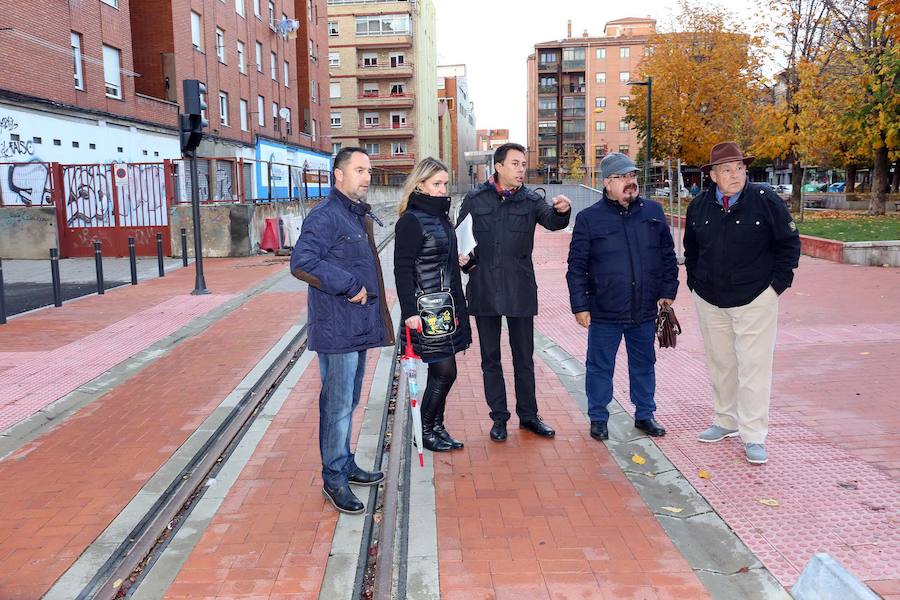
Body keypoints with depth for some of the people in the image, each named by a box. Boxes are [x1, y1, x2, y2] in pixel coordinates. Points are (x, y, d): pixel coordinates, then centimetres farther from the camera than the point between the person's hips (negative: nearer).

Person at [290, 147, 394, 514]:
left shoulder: (359, 216, 17)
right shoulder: (325, 217, -14)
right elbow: (301, 263, -25)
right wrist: (349, 286, -22)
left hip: (358, 328, 10)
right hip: (336, 329, -10)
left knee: (349, 402, 19)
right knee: (338, 405, -2)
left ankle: (346, 465, 32)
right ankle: (334, 479, 10)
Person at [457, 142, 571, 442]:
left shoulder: (530, 200, 0)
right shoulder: (475, 199, 1)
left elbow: (551, 220, -19)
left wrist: (561, 211, -41)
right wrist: (464, 257, -12)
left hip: (520, 290, 0)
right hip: (484, 290, 0)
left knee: (524, 357, 10)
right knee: (490, 358, 10)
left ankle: (528, 415, 25)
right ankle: (499, 417, 22)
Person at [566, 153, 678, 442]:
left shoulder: (653, 211, 5)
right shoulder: (589, 218, -5)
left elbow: (668, 255, 12)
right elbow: (577, 266, -4)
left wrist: (667, 291, 7)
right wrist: (580, 306, -6)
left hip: (645, 310, 3)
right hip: (604, 312, -3)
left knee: (644, 364, 15)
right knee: (600, 367, 8)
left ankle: (645, 414, 32)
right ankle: (598, 418, 23)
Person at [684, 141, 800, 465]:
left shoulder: (766, 200, -8)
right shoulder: (699, 205, 3)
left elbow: (789, 242, -2)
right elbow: (691, 247, 16)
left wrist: (777, 283, -5)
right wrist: (694, 281, 11)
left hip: (755, 300, -4)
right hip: (709, 301, 4)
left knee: (754, 368, -3)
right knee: (720, 364, 13)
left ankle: (753, 436, 5)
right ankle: (726, 421, 29)